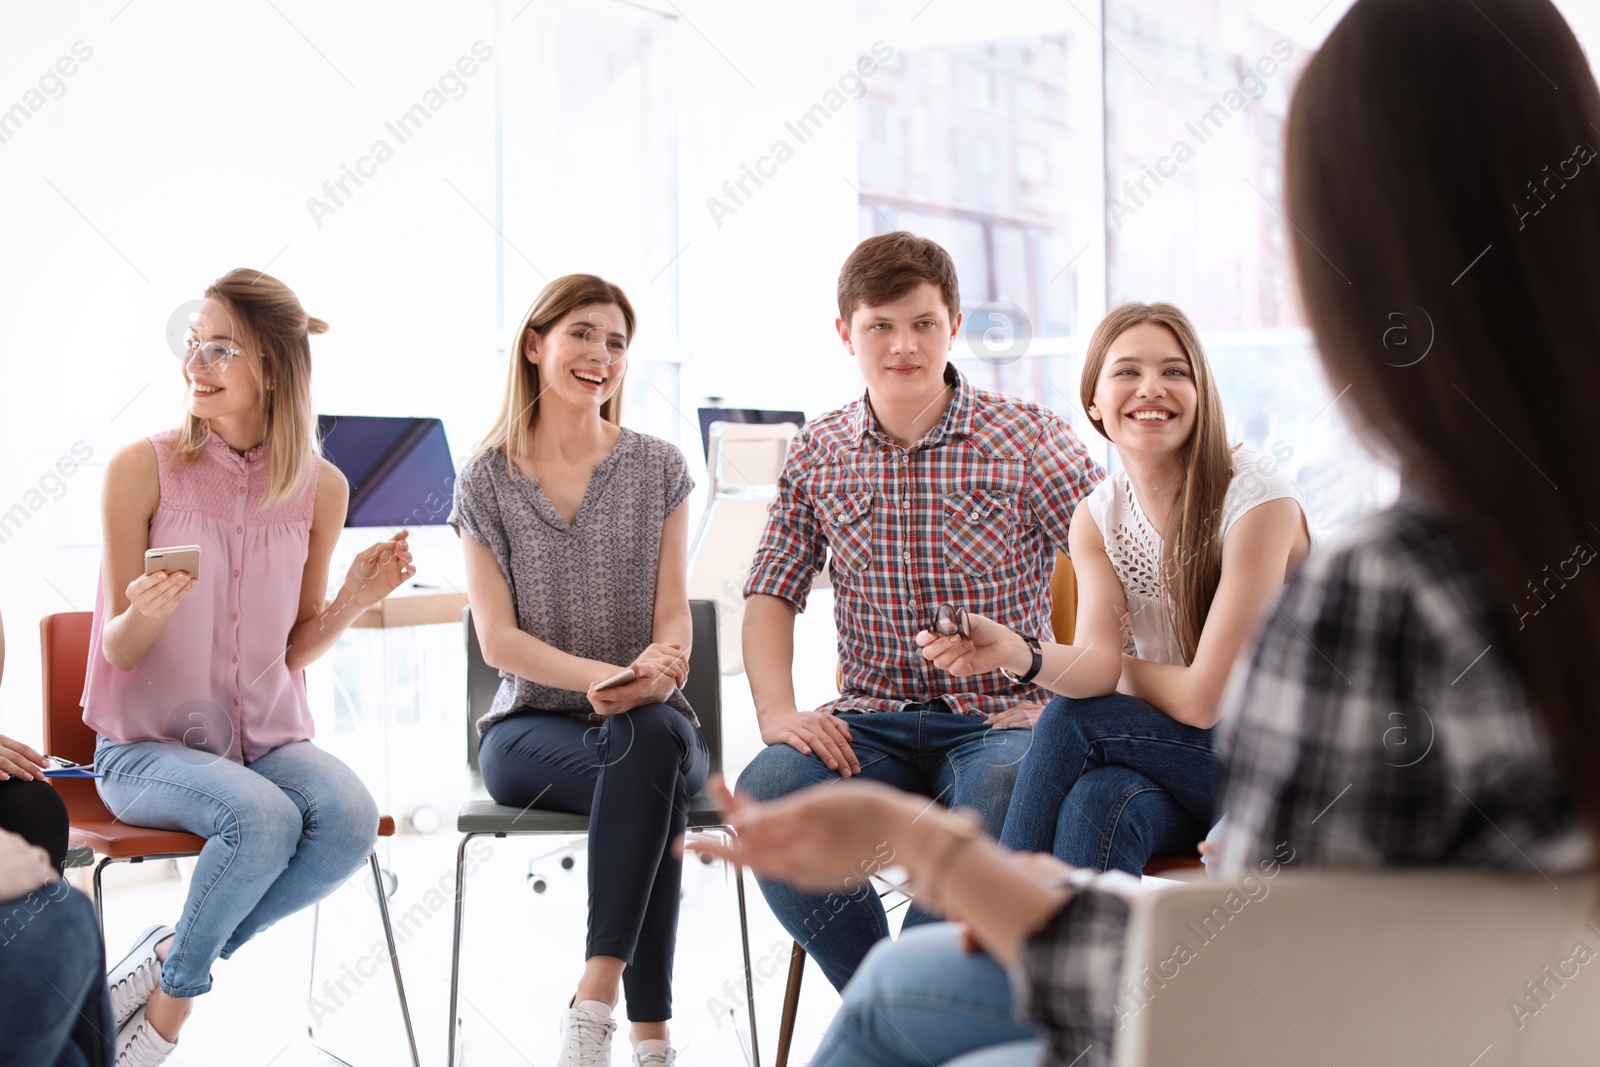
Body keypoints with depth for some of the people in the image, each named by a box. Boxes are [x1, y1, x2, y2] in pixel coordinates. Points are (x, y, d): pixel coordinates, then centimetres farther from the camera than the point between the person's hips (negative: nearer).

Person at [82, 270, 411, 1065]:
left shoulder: (319, 488, 0)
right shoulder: (142, 469, -9)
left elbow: (296, 650, 8)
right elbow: (118, 651, -6)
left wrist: (354, 599, -10)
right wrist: (143, 614, -29)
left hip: (267, 738, 4)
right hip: (147, 745, -3)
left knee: (350, 817, -28)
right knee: (262, 817, -34)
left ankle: (170, 969, -7)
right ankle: (177, 987, -6)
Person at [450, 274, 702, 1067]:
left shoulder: (656, 468, 10)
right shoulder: (487, 481, 5)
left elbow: (674, 617, 3)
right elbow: (497, 638, -3)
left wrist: (658, 668, -23)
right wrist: (602, 675, -21)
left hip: (650, 721, 1)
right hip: (530, 727, -1)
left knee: (659, 741, -38)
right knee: (654, 761, -36)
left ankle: (596, 995, -40)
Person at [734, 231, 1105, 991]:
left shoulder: (1028, 438, -1)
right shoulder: (817, 453, 9)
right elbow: (772, 593, 12)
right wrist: (777, 712, -5)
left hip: (1000, 716, -2)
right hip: (872, 721, 3)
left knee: (1003, 788, -38)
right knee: (766, 794, -28)